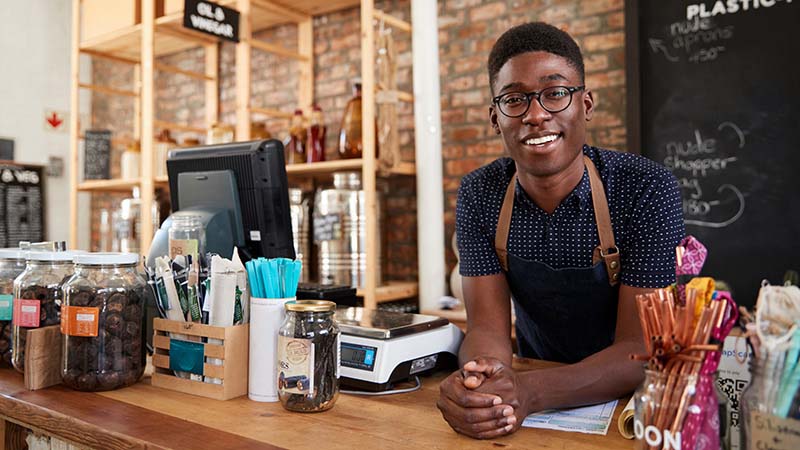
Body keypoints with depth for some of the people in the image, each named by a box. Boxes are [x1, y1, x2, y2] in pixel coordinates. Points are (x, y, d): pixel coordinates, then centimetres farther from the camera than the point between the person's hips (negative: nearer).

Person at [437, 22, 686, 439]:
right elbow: (488, 327, -11)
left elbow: (641, 350, -19)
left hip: (629, 400, -2)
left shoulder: (647, 190, -17)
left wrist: (529, 391, -35)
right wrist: (477, 384, -33)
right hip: (533, 384, 3)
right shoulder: (478, 195, -8)